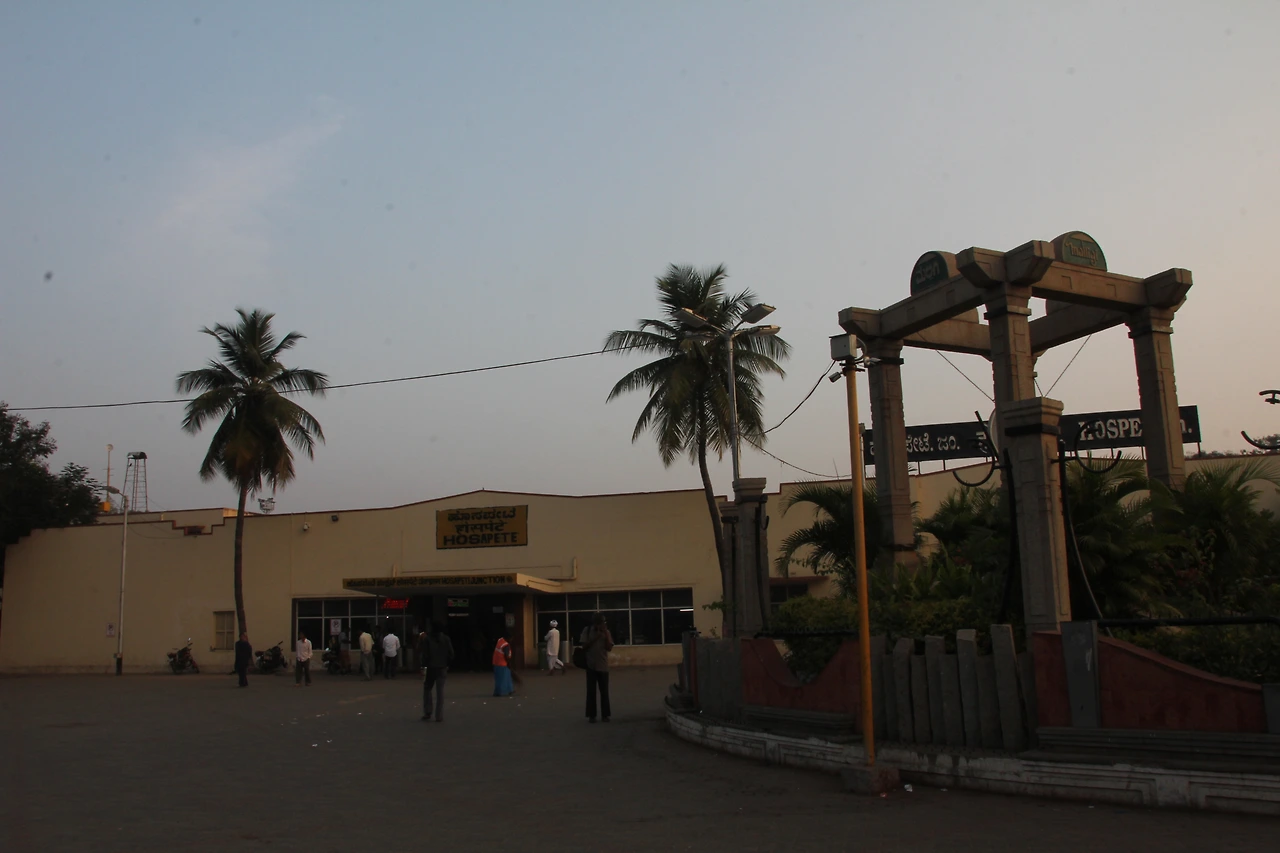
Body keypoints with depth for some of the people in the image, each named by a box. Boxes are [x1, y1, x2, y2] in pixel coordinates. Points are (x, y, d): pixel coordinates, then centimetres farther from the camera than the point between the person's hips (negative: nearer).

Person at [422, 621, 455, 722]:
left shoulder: (428, 639, -7)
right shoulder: (446, 639, 0)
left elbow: (425, 654, -12)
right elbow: (451, 654, -1)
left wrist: (424, 667, -10)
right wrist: (447, 665, 10)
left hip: (430, 668, -2)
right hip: (442, 668, 2)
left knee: (427, 688, 15)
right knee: (440, 692, 3)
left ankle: (427, 712, 9)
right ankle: (439, 716, 0)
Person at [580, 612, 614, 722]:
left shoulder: (606, 632, 3)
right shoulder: (587, 630, -2)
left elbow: (609, 647, -6)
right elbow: (584, 647, -7)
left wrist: (605, 633, -11)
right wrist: (596, 637, -14)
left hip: (603, 665, 1)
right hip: (591, 665, -1)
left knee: (604, 691, 4)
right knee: (591, 691, 1)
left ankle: (605, 714, 12)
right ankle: (591, 715, 7)